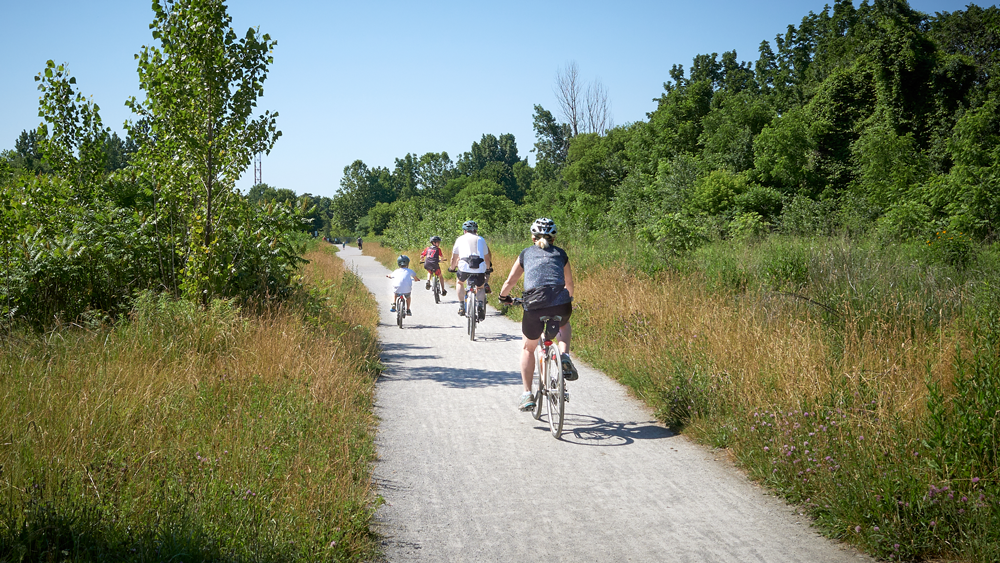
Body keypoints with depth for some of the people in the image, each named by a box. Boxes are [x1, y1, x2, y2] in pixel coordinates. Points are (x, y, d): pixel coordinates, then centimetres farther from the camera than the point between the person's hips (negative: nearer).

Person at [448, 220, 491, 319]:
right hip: (480, 268, 1)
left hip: (465, 266, -1)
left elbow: (454, 257, 25)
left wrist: (452, 268, 43)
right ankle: (481, 305, 0)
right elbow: (487, 257, 27)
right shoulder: (481, 239, 22)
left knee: (460, 283, 30)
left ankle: (461, 306, 17)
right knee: (480, 288, 26)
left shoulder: (460, 239, 19)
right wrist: (488, 268, 45)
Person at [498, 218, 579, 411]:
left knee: (528, 348, 24)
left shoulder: (526, 253, 19)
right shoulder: (560, 254, 22)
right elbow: (569, 283, 33)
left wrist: (503, 296, 41)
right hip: (561, 304, 1)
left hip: (534, 306, -1)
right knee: (564, 325, 39)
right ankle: (564, 356, 11)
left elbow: (510, 281, 20)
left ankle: (527, 395, 16)